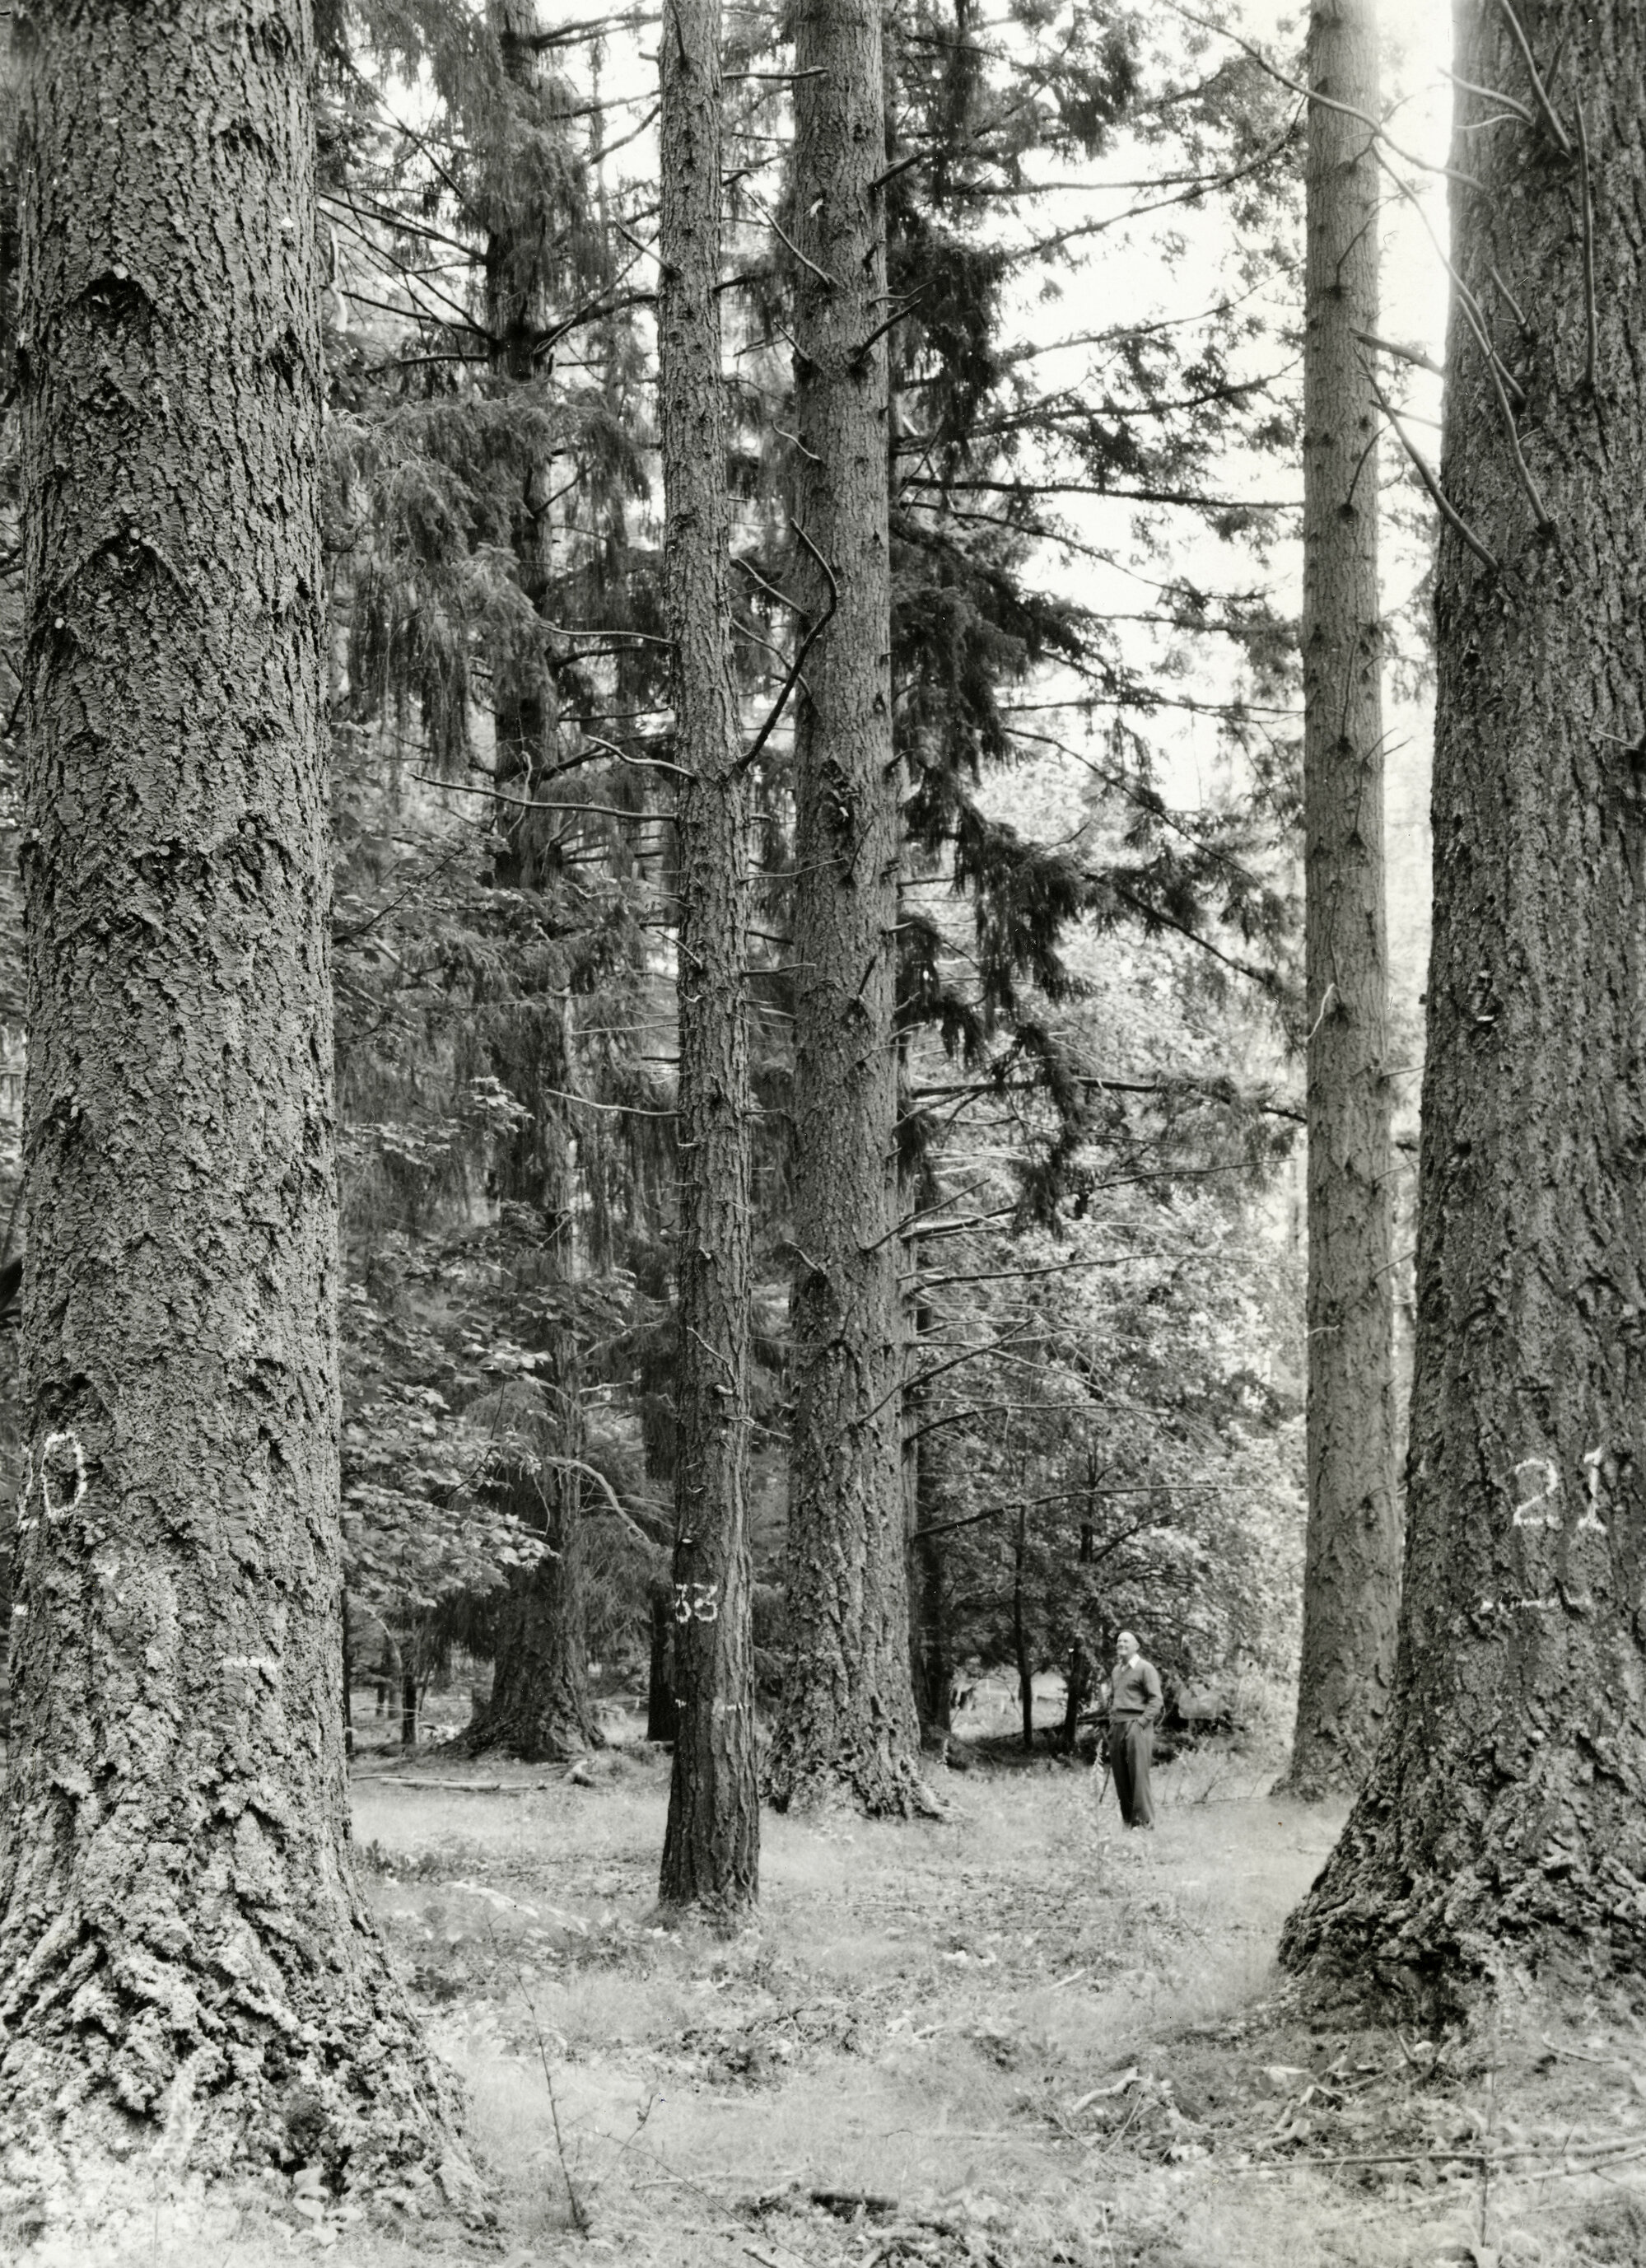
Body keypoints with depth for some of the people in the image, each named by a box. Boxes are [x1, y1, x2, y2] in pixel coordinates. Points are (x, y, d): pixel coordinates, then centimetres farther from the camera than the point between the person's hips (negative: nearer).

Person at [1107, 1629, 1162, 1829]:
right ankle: (1127, 1820, 11)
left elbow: (1157, 1700, -9)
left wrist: (1141, 1722, -15)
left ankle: (1144, 1821, -6)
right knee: (1120, 1776, 5)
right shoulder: (1117, 1670, 18)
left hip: (1136, 1725, -7)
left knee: (1138, 1774, -9)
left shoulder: (1145, 1668, -4)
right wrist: (1112, 1720, 15)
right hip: (1117, 1727, 7)